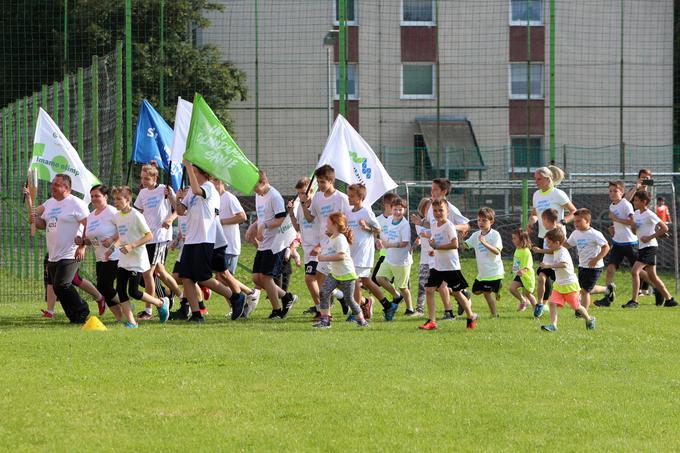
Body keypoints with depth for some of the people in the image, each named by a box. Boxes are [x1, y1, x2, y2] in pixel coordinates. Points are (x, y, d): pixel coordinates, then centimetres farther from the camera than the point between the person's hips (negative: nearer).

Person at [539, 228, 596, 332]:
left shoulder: (563, 252, -22)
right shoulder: (556, 252, 8)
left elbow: (564, 264, -44)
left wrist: (549, 265, -49)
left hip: (570, 284, -8)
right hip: (559, 284, 8)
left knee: (576, 306, 8)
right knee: (552, 303, -12)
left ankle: (589, 320, 32)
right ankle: (553, 325, -19)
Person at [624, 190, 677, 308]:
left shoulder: (649, 215, -14)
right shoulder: (637, 214, 11)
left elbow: (664, 228, -19)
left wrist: (650, 237, -19)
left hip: (649, 247, -10)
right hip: (642, 247, 10)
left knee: (634, 271, -18)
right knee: (652, 277, 12)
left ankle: (634, 301, -18)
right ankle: (669, 299, 21)